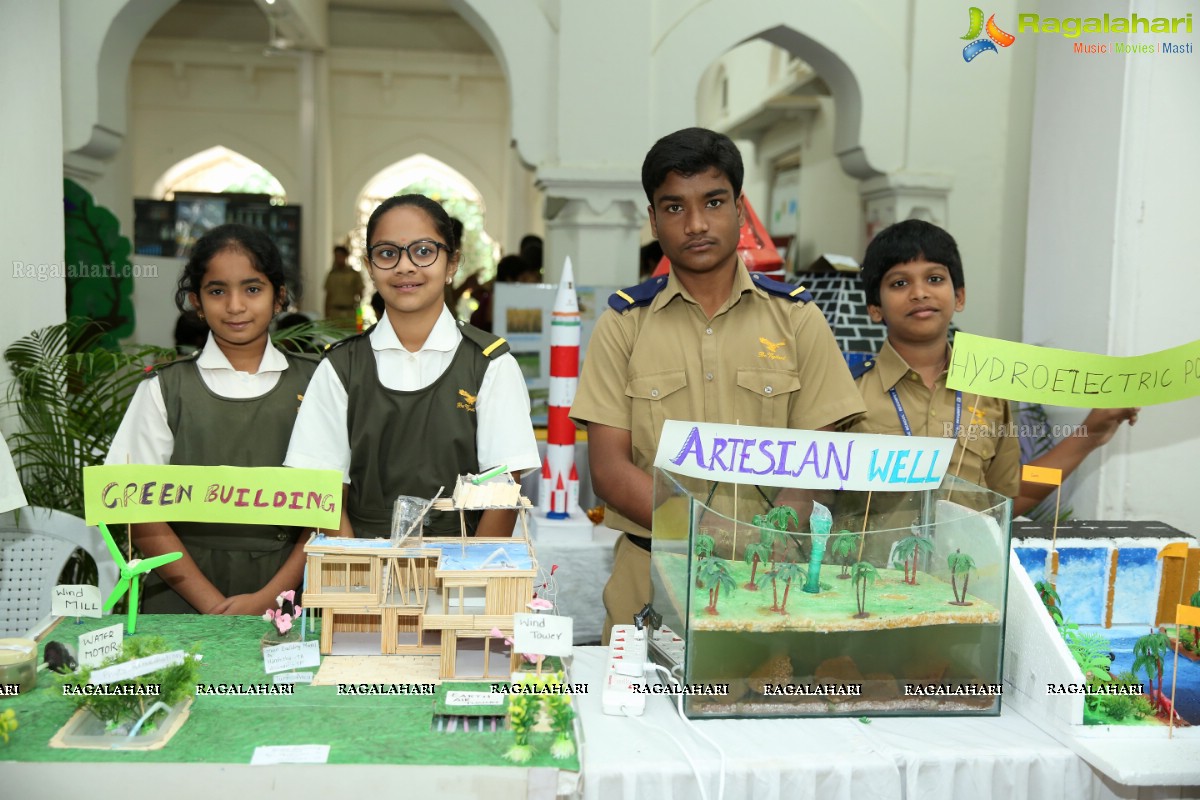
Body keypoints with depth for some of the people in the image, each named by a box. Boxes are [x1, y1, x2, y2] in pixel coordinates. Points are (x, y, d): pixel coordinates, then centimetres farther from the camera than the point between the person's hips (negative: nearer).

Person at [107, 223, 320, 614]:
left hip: (289, 597, 0)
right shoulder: (164, 389, 7)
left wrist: (270, 597, -8)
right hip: (184, 602, 0)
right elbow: (142, 514, 3)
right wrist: (214, 606, -7)